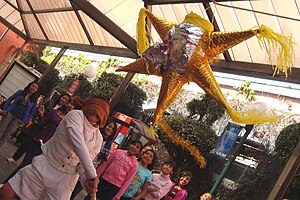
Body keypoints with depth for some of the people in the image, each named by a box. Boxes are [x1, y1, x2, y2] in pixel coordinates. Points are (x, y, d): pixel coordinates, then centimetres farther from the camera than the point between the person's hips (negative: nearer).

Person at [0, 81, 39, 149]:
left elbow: (31, 113, 6)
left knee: (6, 134, 3)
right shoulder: (20, 92, 4)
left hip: (18, 119, 0)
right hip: (10, 113, 0)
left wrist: (24, 121, -3)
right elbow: (10, 99, 5)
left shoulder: (34, 100, 3)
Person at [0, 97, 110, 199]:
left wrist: (86, 181, -20)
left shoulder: (98, 139, 2)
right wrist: (92, 175, -36)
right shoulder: (76, 115, -13)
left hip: (65, 178, 3)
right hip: (44, 165, -3)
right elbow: (77, 143, -29)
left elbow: (83, 163, 3)